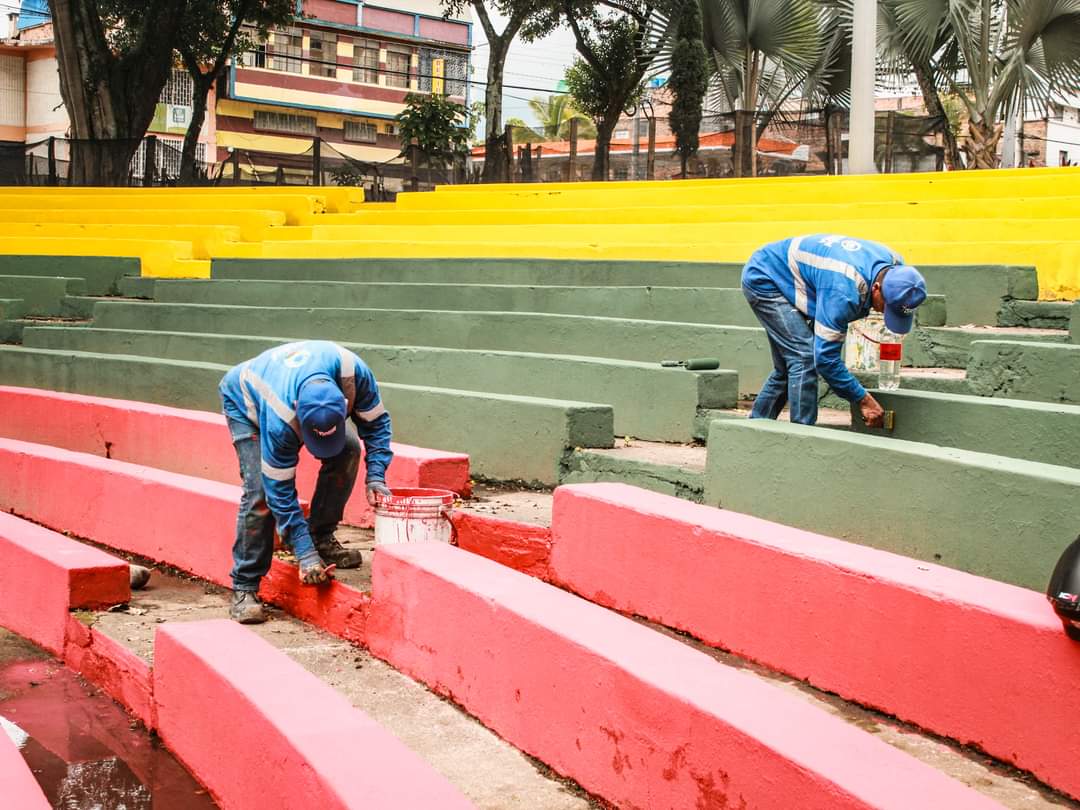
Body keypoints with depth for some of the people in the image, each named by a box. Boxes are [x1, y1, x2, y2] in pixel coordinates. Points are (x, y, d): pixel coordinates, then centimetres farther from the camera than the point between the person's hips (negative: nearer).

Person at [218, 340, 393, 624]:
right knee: (260, 491, -22)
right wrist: (305, 555, -35)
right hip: (245, 401, -5)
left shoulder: (354, 372, -37)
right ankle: (244, 588, -11)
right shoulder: (278, 420, -45)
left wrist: (376, 476, -28)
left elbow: (376, 421, -16)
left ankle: (322, 538, -4)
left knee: (348, 449, -20)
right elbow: (281, 491, -35)